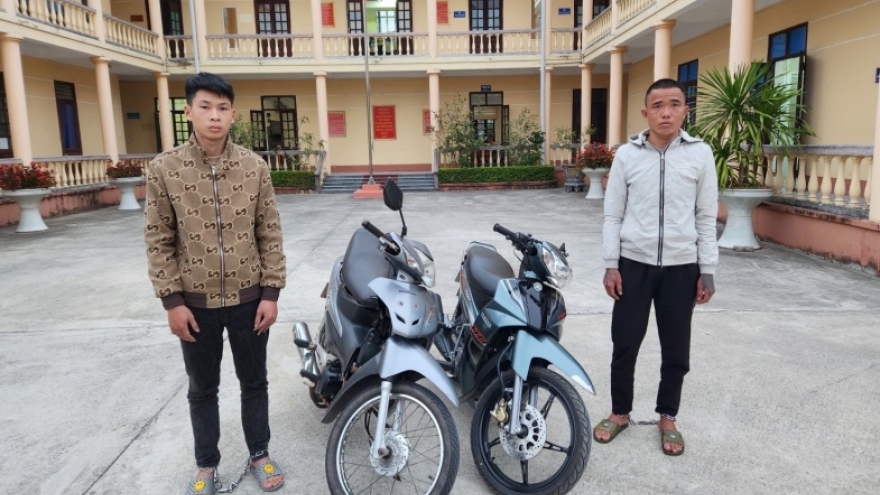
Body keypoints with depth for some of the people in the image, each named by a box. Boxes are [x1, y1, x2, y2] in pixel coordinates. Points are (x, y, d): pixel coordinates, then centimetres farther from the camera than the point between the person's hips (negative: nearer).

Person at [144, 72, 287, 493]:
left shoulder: (253, 166, -4)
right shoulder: (163, 169, -6)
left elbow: (270, 233, -2)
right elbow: (159, 240, -3)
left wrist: (271, 293, -5)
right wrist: (172, 301, -7)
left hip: (249, 298, 1)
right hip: (195, 302, 0)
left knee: (254, 382, 16)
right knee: (202, 389, 16)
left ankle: (259, 455, 36)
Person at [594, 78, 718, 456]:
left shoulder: (701, 154, -1)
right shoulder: (627, 154, -1)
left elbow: (706, 217, 3)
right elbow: (613, 214, 2)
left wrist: (707, 270, 1)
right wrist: (610, 265, -3)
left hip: (681, 266, 1)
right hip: (634, 263, 0)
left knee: (676, 350, 10)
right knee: (625, 343, 7)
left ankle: (667, 418, 30)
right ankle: (620, 412, 27)